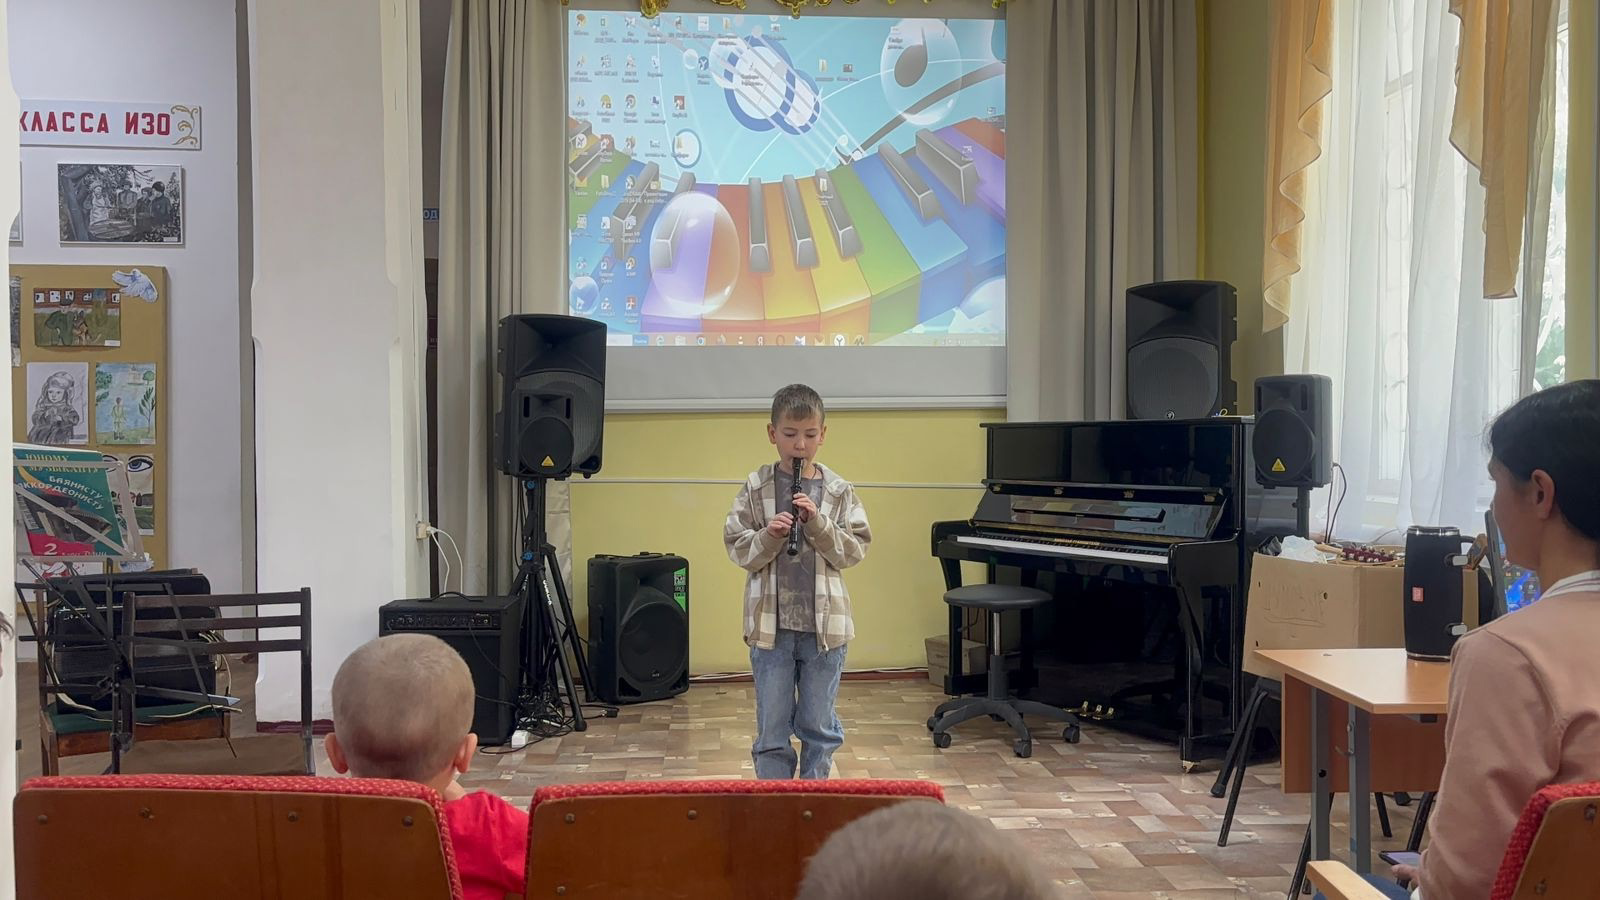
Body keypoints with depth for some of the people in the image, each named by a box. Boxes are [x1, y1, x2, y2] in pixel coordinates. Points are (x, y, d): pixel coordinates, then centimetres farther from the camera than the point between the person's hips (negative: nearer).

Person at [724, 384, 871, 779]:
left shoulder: (839, 491, 2)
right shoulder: (755, 488, -1)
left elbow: (854, 550, -2)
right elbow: (737, 548, -1)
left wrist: (818, 523, -15)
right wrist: (770, 535, -19)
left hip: (825, 624, 1)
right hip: (770, 625, -1)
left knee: (819, 726, 12)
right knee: (771, 729, 7)